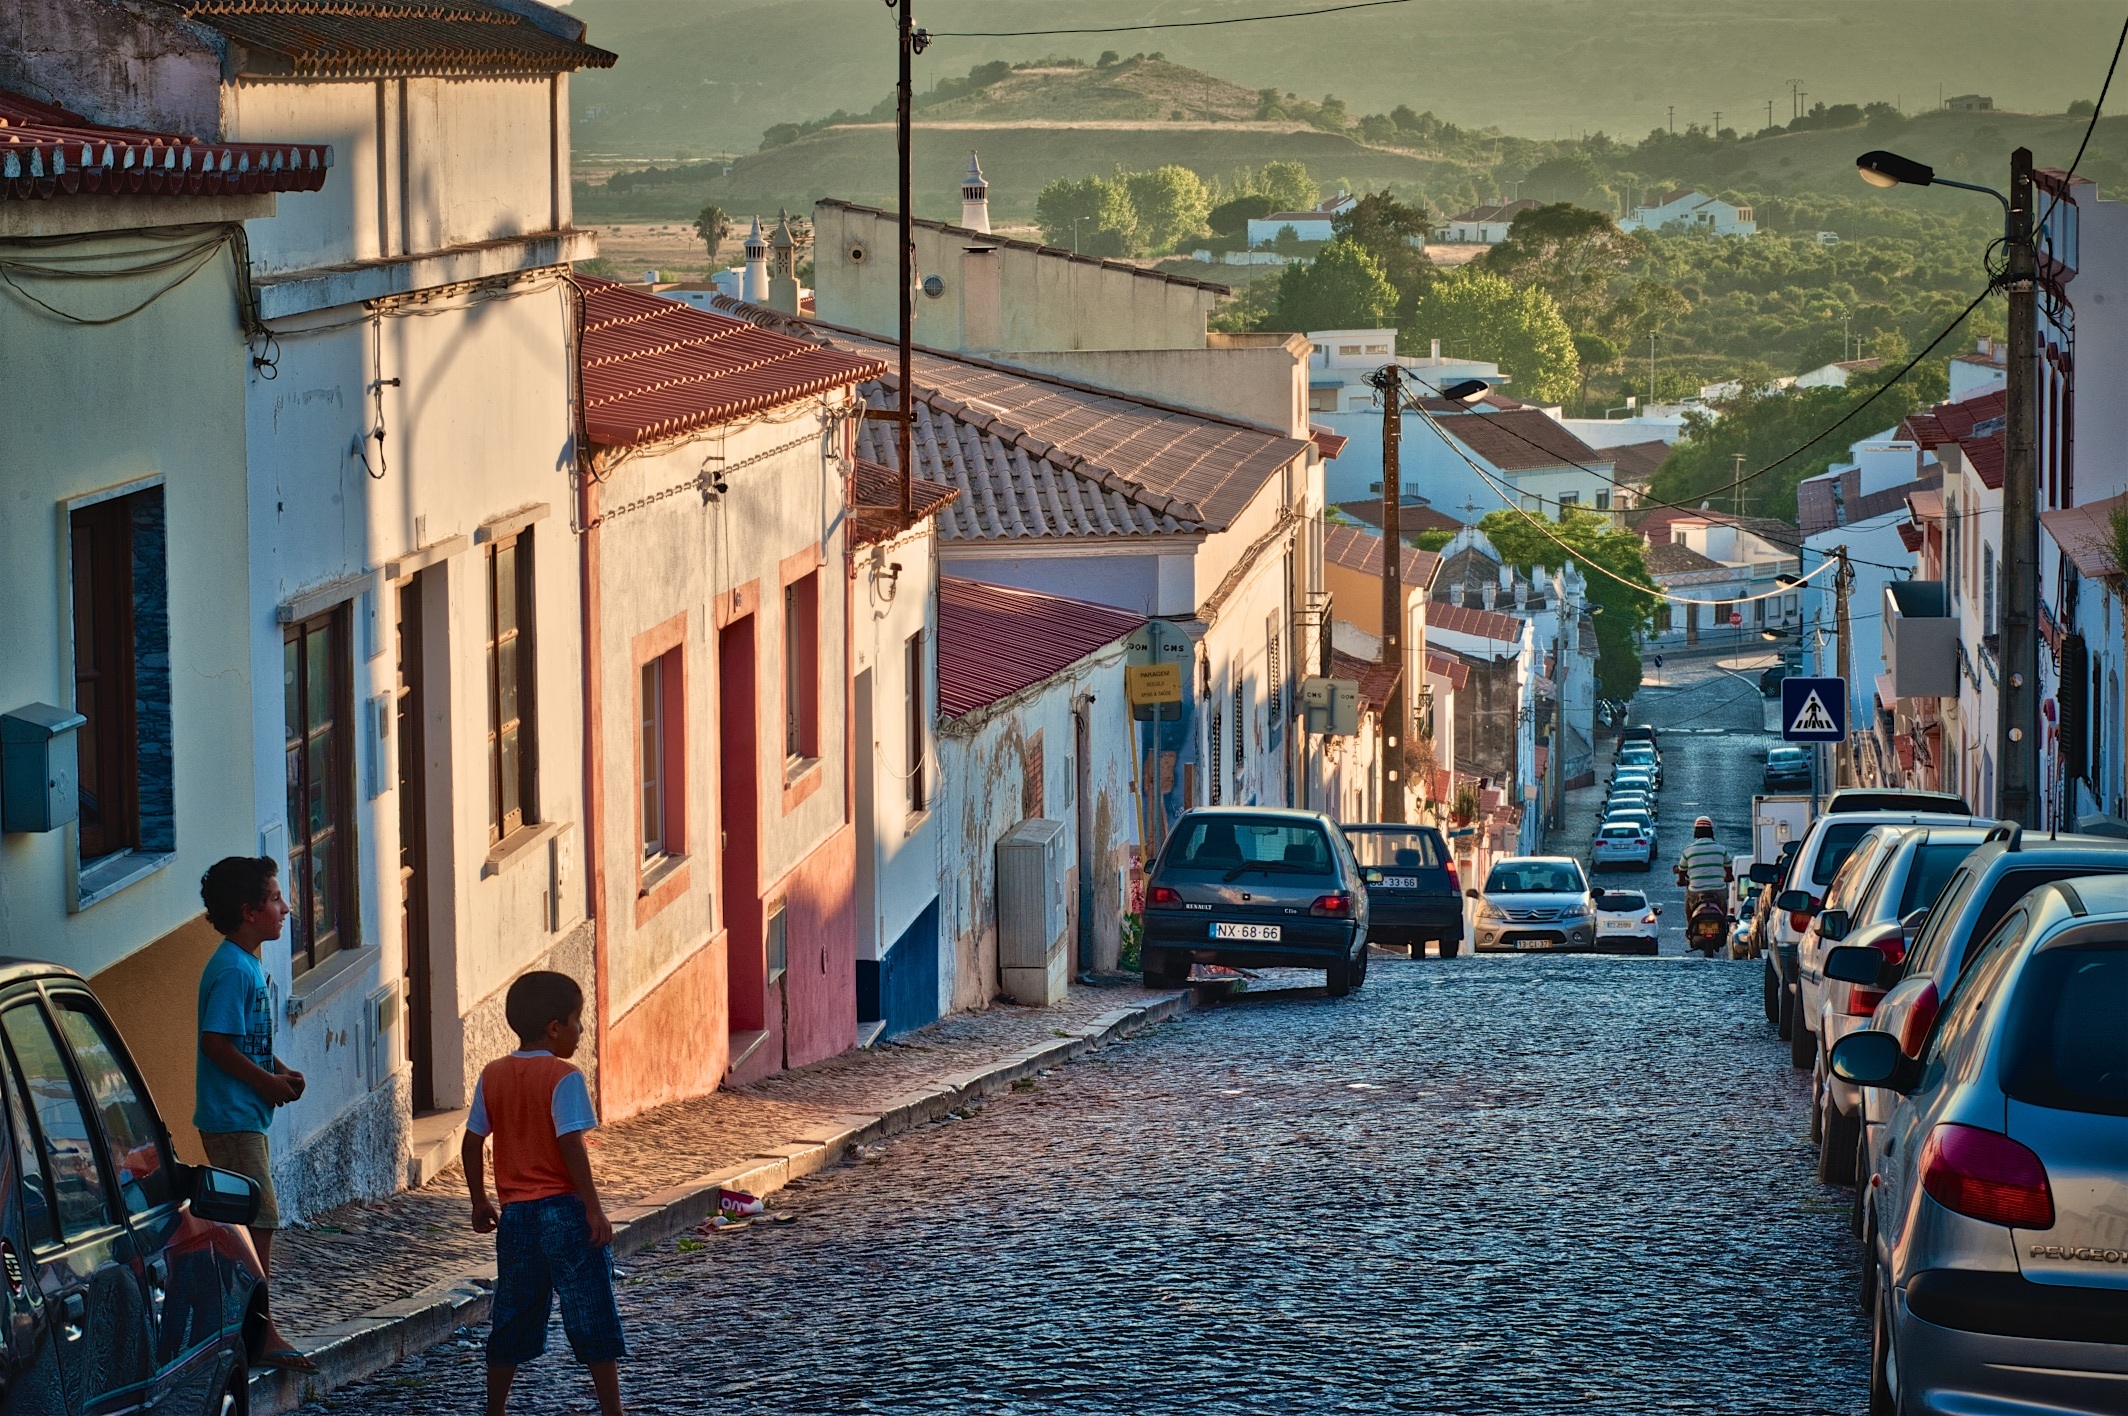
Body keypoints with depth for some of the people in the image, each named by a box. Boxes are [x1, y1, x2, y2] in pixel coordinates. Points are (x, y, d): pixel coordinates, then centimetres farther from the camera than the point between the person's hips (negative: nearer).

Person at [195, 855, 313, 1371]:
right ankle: (263, 1336, -10)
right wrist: (269, 1082, -15)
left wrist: (280, 1071, 8)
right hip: (232, 1115, -10)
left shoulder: (250, 967, 15)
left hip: (246, 1116, 10)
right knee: (260, 1221, -11)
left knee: (252, 1224, 12)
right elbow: (217, 1043, -23)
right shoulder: (231, 970, -17)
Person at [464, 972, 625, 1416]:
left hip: (515, 1213, 5)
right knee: (593, 1317, 2)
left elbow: (472, 1142, 10)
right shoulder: (563, 1077, -11)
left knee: (512, 1320, 13)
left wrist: (480, 1202, 20)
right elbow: (571, 1146, -18)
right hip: (564, 1209, -5)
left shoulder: (493, 1075, 7)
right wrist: (594, 1209, -16)